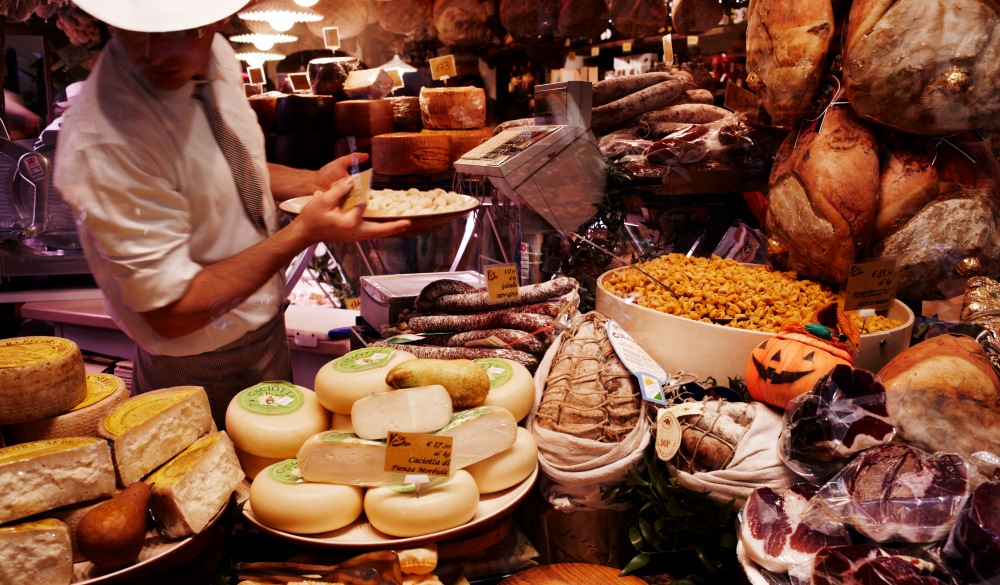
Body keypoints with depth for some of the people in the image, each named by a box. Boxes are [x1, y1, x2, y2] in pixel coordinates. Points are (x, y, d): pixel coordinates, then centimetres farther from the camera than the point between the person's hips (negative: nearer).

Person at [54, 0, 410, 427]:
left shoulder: (216, 56, -8)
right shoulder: (104, 144, -33)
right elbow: (171, 313, -28)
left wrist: (311, 183, -6)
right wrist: (303, 233, -31)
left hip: (265, 318, 7)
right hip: (207, 372, -7)